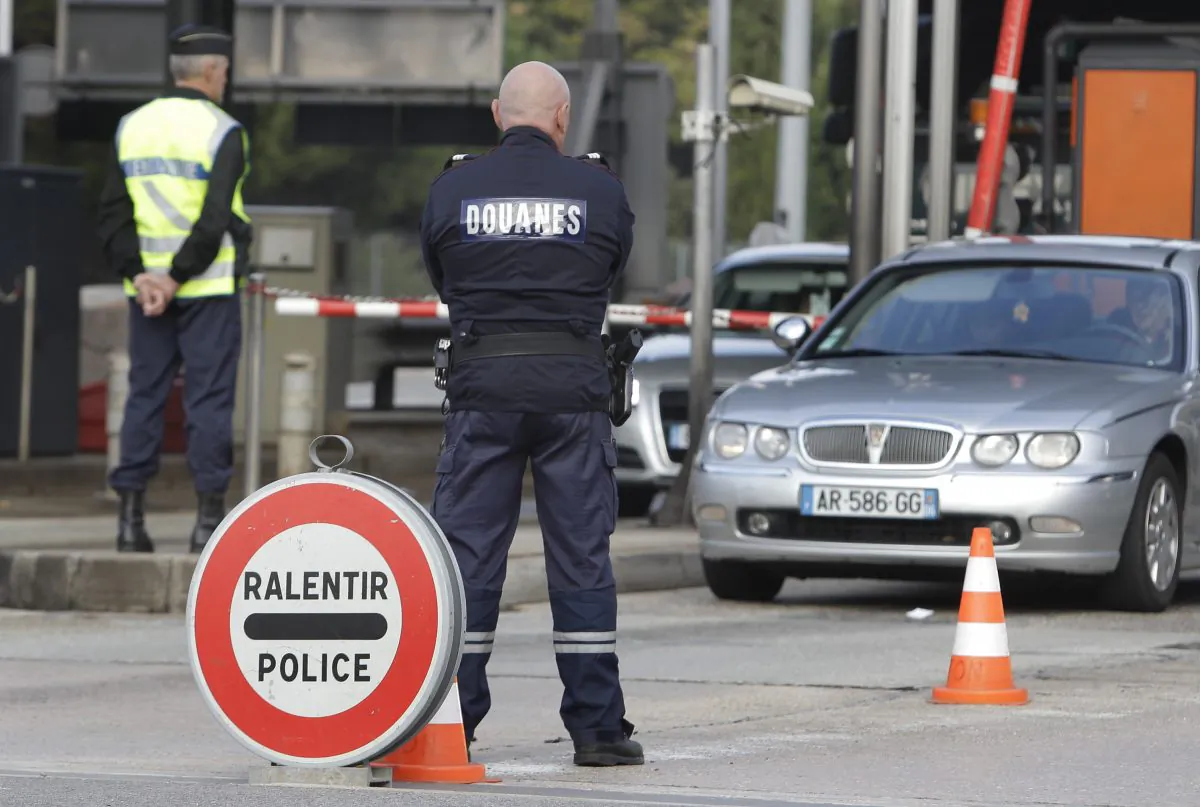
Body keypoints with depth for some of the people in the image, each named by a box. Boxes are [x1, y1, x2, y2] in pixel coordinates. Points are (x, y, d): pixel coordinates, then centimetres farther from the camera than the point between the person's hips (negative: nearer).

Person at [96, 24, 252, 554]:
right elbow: (215, 220, -16)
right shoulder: (221, 132, -8)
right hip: (207, 290, -5)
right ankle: (208, 519, -3)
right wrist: (177, 278, -11)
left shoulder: (133, 127, 8)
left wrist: (137, 274, -3)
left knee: (145, 396, 8)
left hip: (146, 288, 5)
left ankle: (131, 516, 5)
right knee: (208, 398, -1)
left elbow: (113, 213, 3)